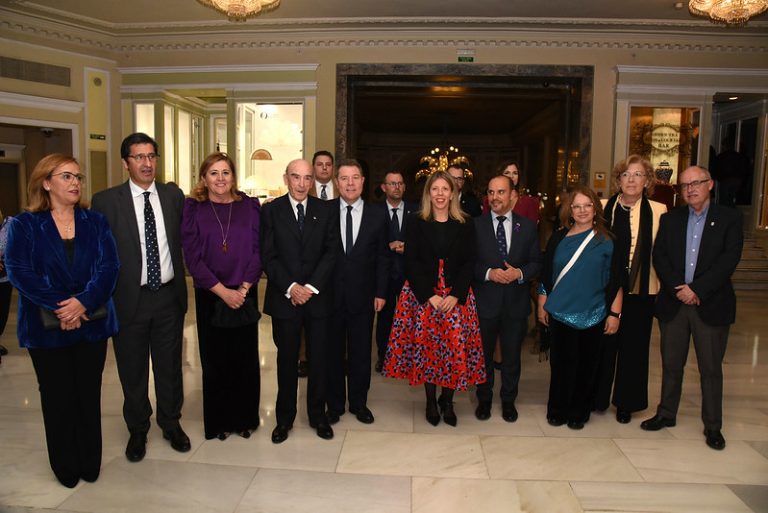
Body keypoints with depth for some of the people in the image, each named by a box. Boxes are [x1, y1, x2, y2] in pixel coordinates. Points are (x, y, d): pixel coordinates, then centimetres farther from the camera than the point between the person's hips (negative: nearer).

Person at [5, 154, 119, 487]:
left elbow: (108, 268, -5)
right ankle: (65, 468, 26)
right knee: (57, 398, 10)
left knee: (89, 395, 10)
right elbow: (19, 272, -10)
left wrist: (83, 302, -20)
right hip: (47, 327, -1)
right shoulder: (23, 225, 0)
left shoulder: (96, 222, 5)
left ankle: (90, 464, 25)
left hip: (92, 323, 2)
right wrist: (60, 307, -19)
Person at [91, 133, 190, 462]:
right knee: (132, 371, 13)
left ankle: (171, 423, 35)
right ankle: (138, 430, 34)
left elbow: (185, 240, 8)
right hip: (129, 298, -2)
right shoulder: (105, 201, -6)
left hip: (169, 296, 2)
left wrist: (182, 286, 2)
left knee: (170, 366, 15)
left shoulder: (173, 196, 2)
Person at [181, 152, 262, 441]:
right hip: (209, 295, -1)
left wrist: (243, 289, -10)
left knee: (246, 358, 7)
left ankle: (244, 417, 24)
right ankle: (218, 420, 25)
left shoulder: (250, 206, 3)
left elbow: (258, 251, -1)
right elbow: (192, 257, -6)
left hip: (245, 294, 1)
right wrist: (223, 291, -12)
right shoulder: (192, 209, 0)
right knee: (214, 359, 8)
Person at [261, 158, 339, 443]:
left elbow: (331, 252, -2)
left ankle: (318, 414, 26)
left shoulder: (326, 210, 4)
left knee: (319, 358, 9)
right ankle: (285, 417, 24)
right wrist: (290, 287, -14)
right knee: (287, 360, 9)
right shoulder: (271, 210, 2)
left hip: (318, 296, 1)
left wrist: (311, 287, -11)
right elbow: (268, 256, -3)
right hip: (284, 297, -1)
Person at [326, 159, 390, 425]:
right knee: (333, 351, 11)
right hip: (331, 294, 0)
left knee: (361, 352, 11)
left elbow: (382, 257, 2)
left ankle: (359, 402, 28)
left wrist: (380, 293, -2)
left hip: (363, 296, 0)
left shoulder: (377, 215, 1)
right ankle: (335, 404, 27)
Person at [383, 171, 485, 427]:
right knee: (426, 346, 0)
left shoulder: (465, 225, 6)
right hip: (422, 295, 0)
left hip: (456, 296, 1)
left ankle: (447, 400, 15)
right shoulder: (416, 222, 3)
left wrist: (455, 295, -10)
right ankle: (431, 402, 17)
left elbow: (468, 263, 2)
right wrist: (429, 295, -11)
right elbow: (411, 262, -2)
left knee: (456, 347, -4)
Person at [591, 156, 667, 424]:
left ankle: (626, 402, 27)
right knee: (604, 344, 10)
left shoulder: (658, 211, -1)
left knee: (633, 347, 10)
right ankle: (598, 398, 28)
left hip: (641, 291, 0)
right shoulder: (604, 208, 2)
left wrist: (663, 287, -5)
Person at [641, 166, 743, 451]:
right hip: (673, 304, 3)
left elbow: (729, 259, -10)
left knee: (711, 369, 6)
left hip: (711, 305, -2)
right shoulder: (670, 219, 8)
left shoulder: (729, 218, 0)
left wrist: (696, 289, -16)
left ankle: (712, 426, 19)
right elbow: (659, 256, 0)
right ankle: (666, 414, 27)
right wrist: (678, 288, -13)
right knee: (671, 365, 12)